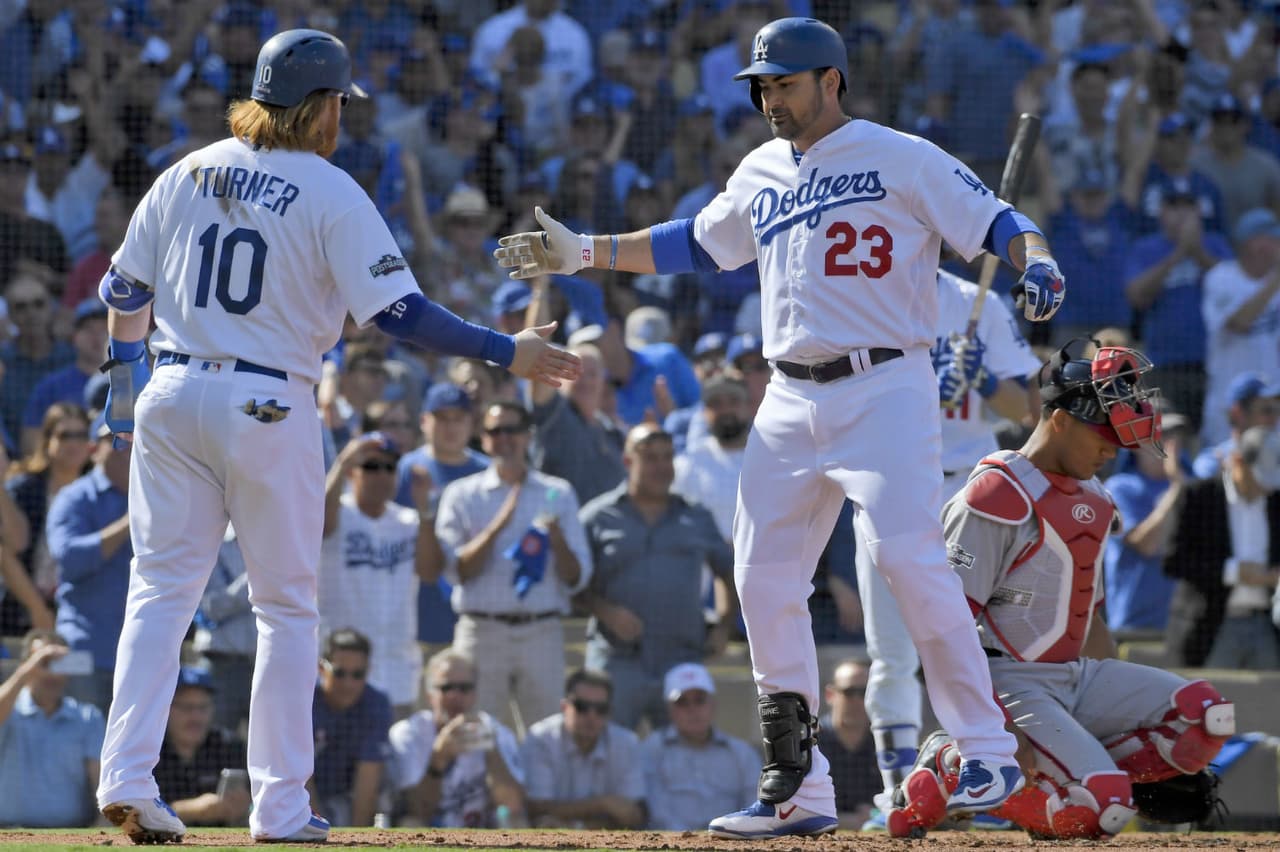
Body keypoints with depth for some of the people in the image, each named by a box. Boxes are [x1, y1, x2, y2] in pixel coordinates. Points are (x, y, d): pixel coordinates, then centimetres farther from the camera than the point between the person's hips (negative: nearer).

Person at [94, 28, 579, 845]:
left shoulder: (188, 173, 8)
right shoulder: (332, 194, -7)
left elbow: (125, 287, 15)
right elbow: (399, 311, -13)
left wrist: (125, 371, 32)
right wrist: (508, 353, -8)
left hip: (172, 396, 4)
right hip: (268, 407, -4)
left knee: (163, 590, 8)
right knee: (287, 607, 7)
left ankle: (127, 777, -6)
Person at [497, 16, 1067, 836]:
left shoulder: (902, 159, -4)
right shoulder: (763, 174, 16)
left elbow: (994, 219, -10)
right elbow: (694, 243, 30)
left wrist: (1035, 260, -31)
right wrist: (580, 252, 28)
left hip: (885, 389, -7)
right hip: (792, 401, 7)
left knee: (909, 555, -21)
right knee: (764, 577, 3)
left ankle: (991, 753, -15)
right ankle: (800, 791, 10)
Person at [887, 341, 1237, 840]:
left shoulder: (1092, 501, 16)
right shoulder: (998, 497, -14)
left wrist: (1125, 705, 15)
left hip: (1078, 678, 9)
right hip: (1009, 683, -9)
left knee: (1207, 717, -8)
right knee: (1101, 809, -25)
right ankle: (955, 772, -4)